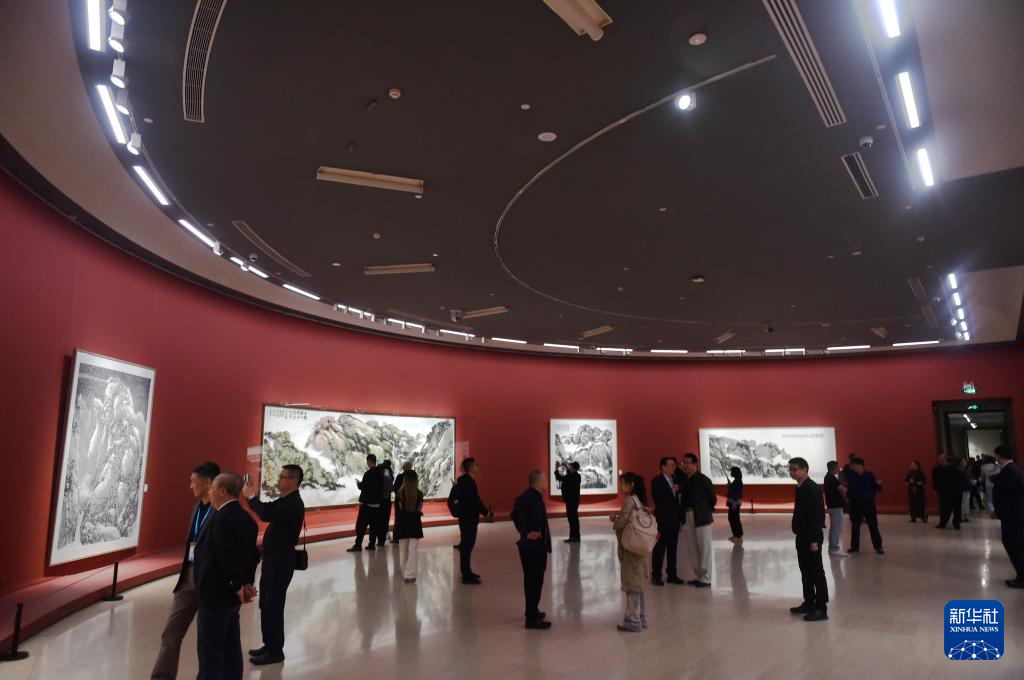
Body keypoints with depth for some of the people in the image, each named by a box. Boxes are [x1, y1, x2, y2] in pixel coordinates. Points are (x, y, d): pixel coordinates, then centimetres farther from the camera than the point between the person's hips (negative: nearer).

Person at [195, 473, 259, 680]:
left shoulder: (221, 518, -20)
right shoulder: (246, 518, 7)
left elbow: (227, 558, -23)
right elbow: (252, 555, 8)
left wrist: (238, 587, -12)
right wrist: (247, 583, 3)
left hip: (215, 595, -8)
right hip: (231, 596, 8)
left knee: (210, 652, 2)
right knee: (231, 650, 15)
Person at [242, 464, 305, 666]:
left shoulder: (294, 504, -21)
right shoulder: (284, 500, 11)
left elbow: (266, 515, -30)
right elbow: (266, 510, 12)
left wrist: (251, 497, -18)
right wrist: (253, 497, -4)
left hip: (281, 560, -10)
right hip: (273, 558, 10)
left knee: (273, 605, 0)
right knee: (267, 604, 18)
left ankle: (275, 651, 12)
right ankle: (269, 644, 30)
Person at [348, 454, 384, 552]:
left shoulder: (368, 473, -16)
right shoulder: (380, 474, 7)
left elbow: (363, 487, -15)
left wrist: (359, 484, 4)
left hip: (367, 503, -7)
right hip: (377, 503, 7)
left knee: (361, 525, -4)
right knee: (374, 525, 10)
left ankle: (358, 545, -5)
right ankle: (372, 544, 11)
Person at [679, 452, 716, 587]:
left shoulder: (703, 480, -8)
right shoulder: (683, 480, 6)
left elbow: (713, 499, -2)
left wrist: (705, 511, 7)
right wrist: (683, 513, 4)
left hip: (701, 517, -6)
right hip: (687, 518, 6)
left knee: (704, 548, 1)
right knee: (692, 549, 11)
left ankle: (705, 579, 8)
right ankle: (698, 576, 22)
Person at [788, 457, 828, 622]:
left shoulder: (812, 488, -18)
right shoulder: (801, 487, 10)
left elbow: (816, 515, -21)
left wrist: (814, 540, -21)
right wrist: (801, 536, 16)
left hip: (811, 537, -9)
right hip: (802, 536, 9)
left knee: (816, 572, -1)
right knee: (805, 571, 16)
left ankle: (821, 609, 7)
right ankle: (809, 603, 27)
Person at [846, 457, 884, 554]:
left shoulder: (869, 475, -5)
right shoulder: (851, 476, -2)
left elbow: (878, 489, -3)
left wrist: (879, 484, -24)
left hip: (869, 504, -2)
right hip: (855, 504, 2)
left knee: (873, 526, 1)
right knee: (855, 526, 10)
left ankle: (878, 546, 12)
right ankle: (854, 546, 20)